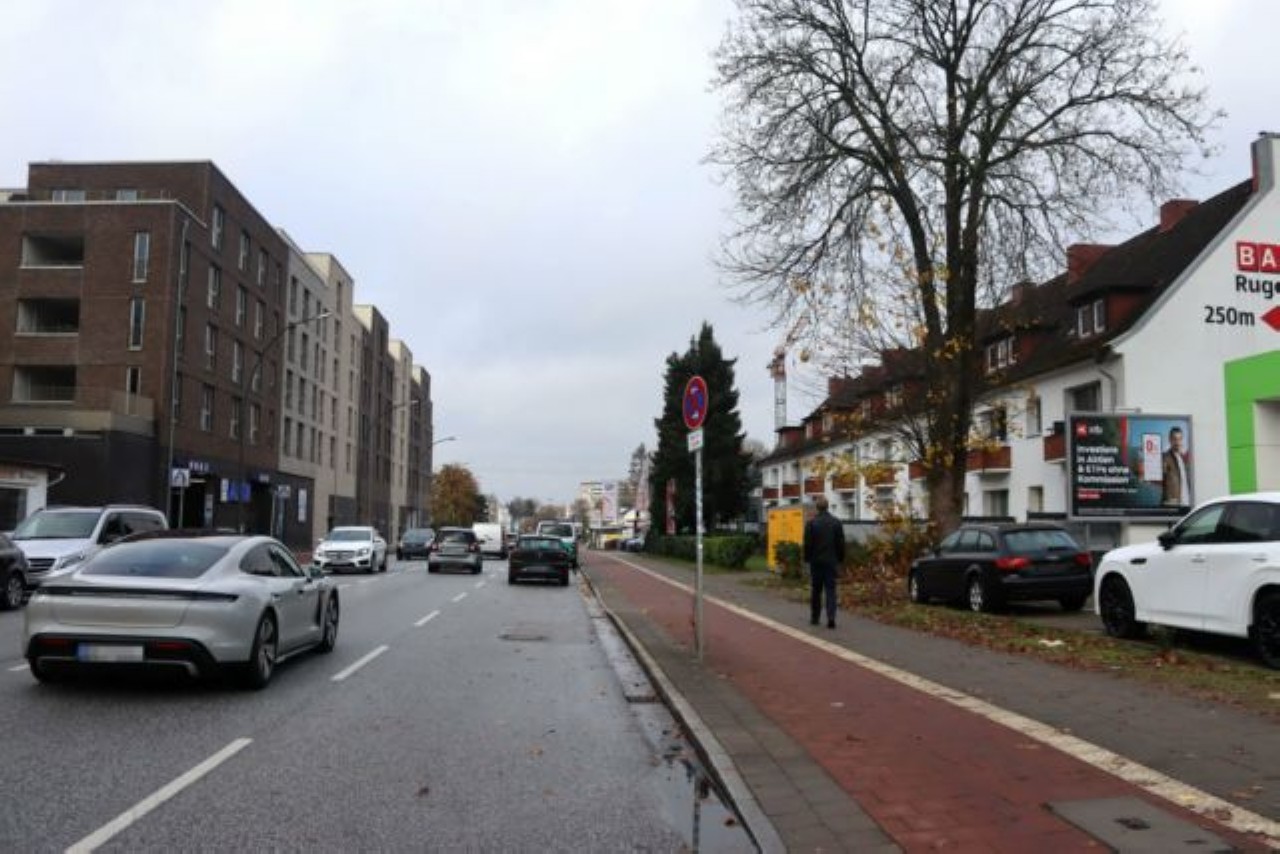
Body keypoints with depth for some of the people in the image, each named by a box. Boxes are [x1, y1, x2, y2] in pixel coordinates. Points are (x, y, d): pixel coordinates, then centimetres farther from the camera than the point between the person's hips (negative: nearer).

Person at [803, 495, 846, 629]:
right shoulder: (836, 522, 0)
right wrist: (840, 559, 12)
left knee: (816, 590, 10)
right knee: (831, 590, 1)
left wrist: (807, 559, 6)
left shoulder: (811, 523, -7)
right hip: (831, 561, 1)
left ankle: (814, 618, 17)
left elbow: (807, 544, -4)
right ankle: (831, 617, -11)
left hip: (816, 561, -1)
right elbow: (841, 544, 3)